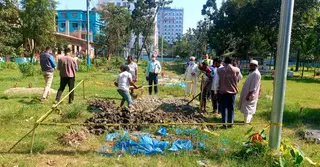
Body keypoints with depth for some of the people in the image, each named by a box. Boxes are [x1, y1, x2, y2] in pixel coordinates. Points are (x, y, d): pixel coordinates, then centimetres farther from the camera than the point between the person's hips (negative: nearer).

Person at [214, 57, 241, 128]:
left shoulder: (219, 70, -8)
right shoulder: (236, 70, -6)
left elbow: (217, 82, -4)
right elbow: (239, 79, 11)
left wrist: (216, 91, 5)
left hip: (222, 91, -1)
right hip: (233, 91, 1)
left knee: (223, 107, 9)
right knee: (231, 108, 13)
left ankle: (224, 123, 9)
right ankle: (230, 122, 19)